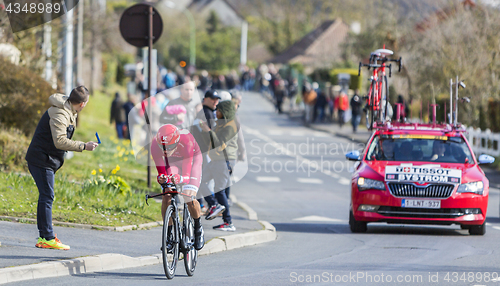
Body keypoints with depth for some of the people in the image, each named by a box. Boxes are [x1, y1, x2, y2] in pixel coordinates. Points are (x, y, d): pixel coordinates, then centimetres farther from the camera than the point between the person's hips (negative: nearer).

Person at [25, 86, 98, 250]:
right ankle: (47, 238, -11)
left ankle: (45, 235, 15)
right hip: (41, 160, -10)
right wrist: (83, 146, -28)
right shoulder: (59, 115, -22)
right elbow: (60, 141, -31)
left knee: (46, 196, 12)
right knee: (47, 196, -10)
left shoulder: (68, 112, 10)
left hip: (48, 160, 10)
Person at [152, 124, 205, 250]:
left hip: (191, 160, -3)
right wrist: (162, 178, -54)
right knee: (166, 198, -16)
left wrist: (178, 178, -68)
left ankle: (198, 229, 9)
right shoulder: (155, 144, -34)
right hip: (172, 162, 3)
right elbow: (161, 170, -30)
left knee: (189, 198, -19)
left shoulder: (186, 140, -42)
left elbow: (186, 172, -45)